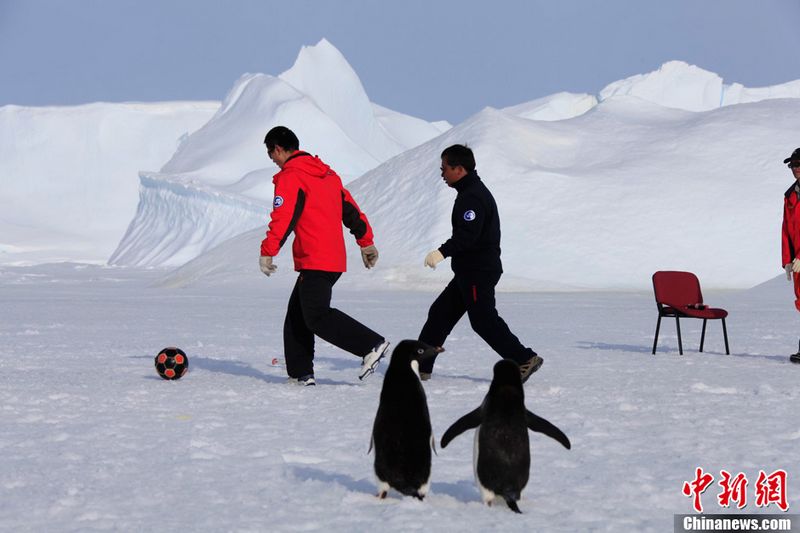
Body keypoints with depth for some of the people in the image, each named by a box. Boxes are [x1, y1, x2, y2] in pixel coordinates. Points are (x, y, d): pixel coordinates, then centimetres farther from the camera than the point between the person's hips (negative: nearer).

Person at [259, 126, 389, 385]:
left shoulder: (290, 176, -8)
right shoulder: (327, 173, 18)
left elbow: (282, 217, -18)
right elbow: (350, 209, 21)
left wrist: (267, 252, -16)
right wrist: (366, 243, 26)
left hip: (314, 261, -9)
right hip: (335, 259, 9)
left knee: (317, 317, -9)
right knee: (296, 316, 12)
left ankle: (372, 344, -12)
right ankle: (300, 373, 10)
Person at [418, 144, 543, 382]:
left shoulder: (472, 197, -17)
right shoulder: (474, 191, 18)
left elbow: (468, 235, -28)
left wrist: (443, 252, -32)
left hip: (477, 273, -11)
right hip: (471, 272, 11)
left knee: (483, 320, -8)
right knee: (440, 313, 12)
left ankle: (524, 359, -5)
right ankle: (420, 366, 16)